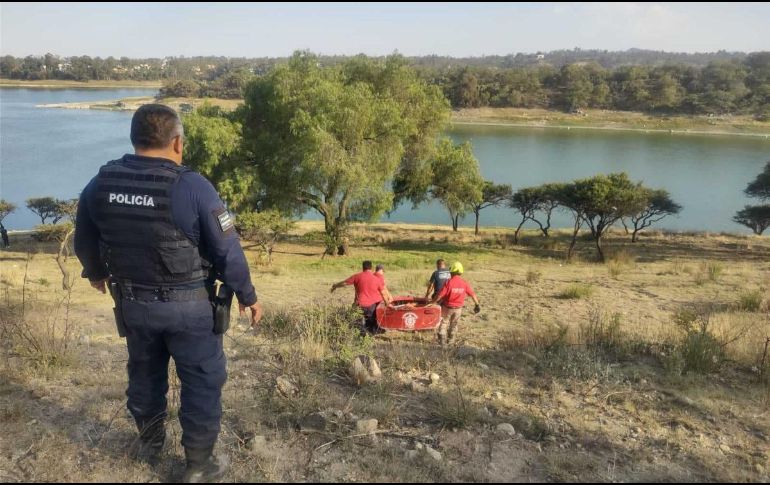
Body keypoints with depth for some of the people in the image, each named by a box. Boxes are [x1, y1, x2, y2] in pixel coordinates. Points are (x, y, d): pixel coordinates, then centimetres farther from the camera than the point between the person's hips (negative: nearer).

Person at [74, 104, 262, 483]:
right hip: (189, 306, -5)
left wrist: (96, 273, 32)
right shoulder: (192, 186, -20)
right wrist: (248, 296, -1)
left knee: (144, 373, 25)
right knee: (202, 382, 12)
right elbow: (227, 250, -15)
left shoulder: (100, 183, -4)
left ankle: (150, 445, 46)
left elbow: (84, 243, 11)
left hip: (132, 302, 6)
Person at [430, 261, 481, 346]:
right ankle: (450, 340, 35)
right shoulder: (464, 283, -12)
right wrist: (477, 304, 8)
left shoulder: (449, 282, -23)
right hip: (458, 308, 3)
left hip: (447, 307, -3)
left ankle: (442, 340, 12)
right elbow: (472, 294, -4)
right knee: (454, 324, 23)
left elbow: (439, 295, -23)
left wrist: (431, 302, -11)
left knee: (444, 323, 17)